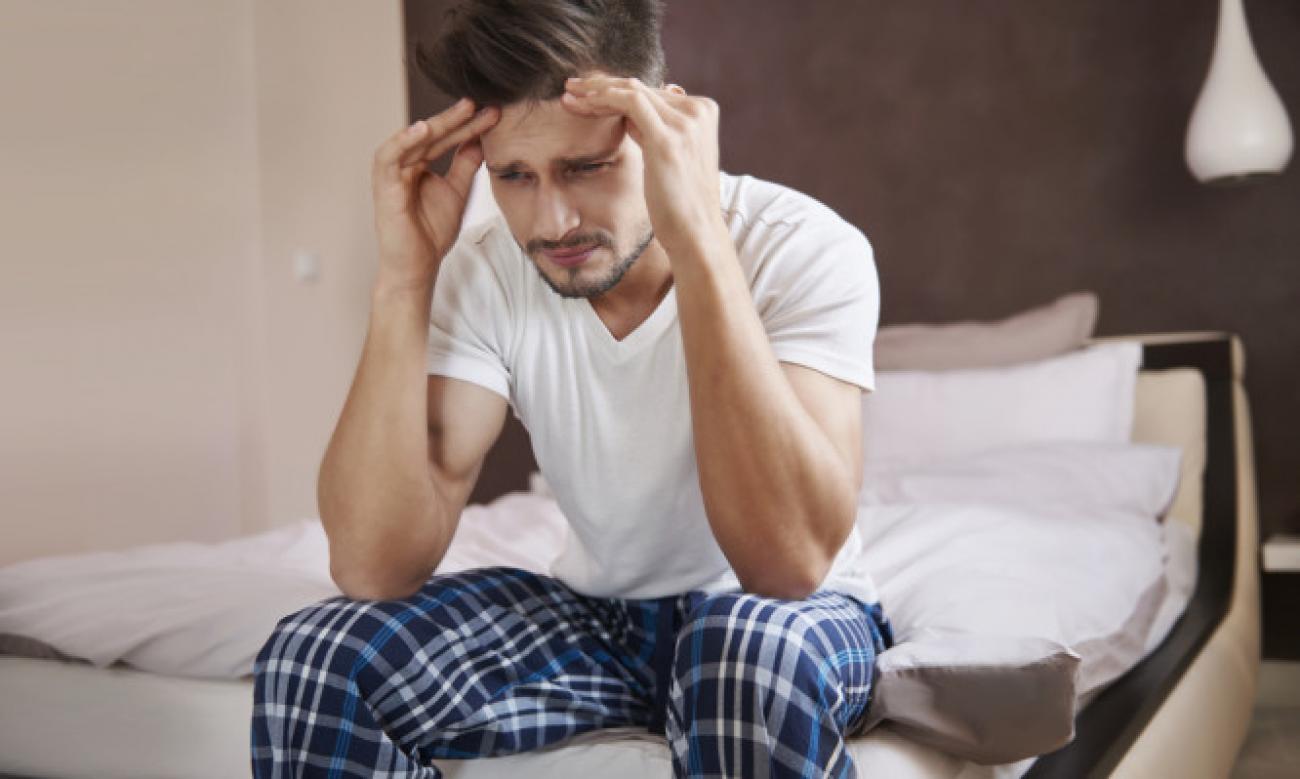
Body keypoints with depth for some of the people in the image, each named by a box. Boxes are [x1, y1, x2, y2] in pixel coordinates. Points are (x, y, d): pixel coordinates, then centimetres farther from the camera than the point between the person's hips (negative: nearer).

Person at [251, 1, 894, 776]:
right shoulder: (483, 273, -13)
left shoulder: (805, 248, -23)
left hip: (792, 617, -3)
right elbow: (374, 571, -22)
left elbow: (789, 565, -37)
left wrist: (700, 241, -42)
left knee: (754, 651, -38)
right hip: (596, 612, 3)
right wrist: (405, 276, -29)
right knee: (314, 662, -18)